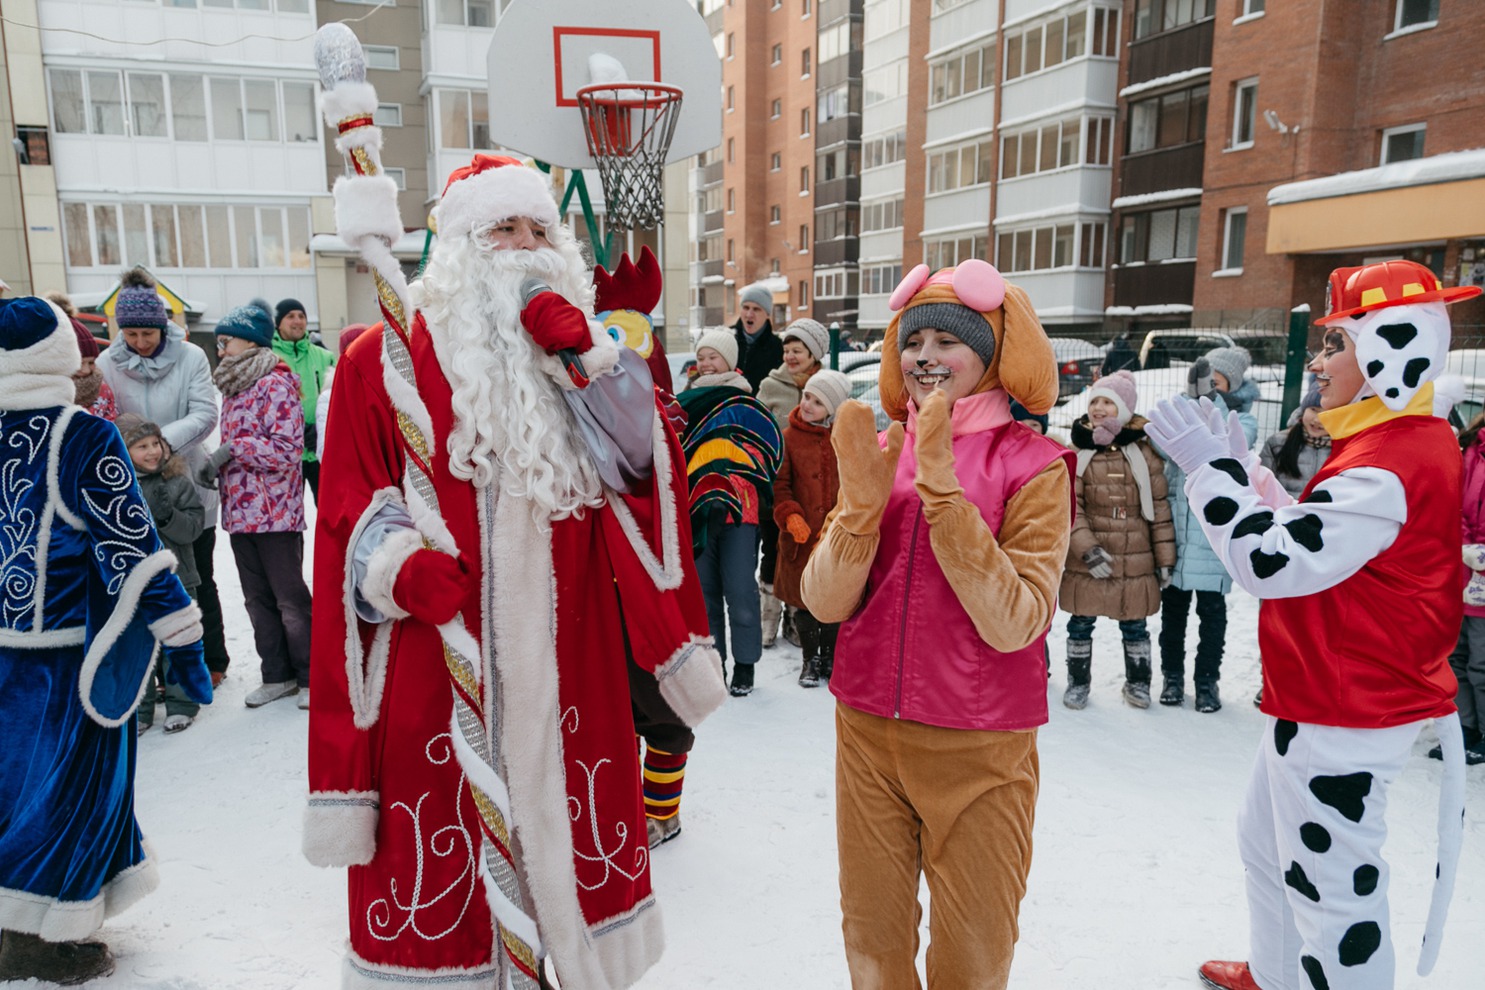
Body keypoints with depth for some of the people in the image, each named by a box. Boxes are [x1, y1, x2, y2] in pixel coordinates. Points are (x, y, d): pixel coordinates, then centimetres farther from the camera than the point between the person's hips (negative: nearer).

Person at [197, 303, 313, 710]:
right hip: (240, 512, 8)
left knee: (290, 599, 0)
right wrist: (215, 466, 4)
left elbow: (287, 449, -18)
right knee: (257, 599, 13)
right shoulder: (234, 386, 15)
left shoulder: (276, 384, -11)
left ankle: (310, 676, 12)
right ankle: (277, 674, 24)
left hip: (275, 512, -8)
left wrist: (232, 448, -19)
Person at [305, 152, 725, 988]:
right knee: (435, 867, 5)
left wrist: (582, 352, -14)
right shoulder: (386, 359, 1)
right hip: (436, 662, -2)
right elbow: (353, 506, 1)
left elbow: (640, 458, -3)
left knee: (574, 842, 15)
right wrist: (400, 565, -18)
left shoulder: (584, 349, 11)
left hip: (566, 661, 3)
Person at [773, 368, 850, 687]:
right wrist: (790, 516, -17)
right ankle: (811, 659, 27)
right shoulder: (788, 437, 0)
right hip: (801, 536, 0)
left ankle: (830, 656, 30)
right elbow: (779, 484, -1)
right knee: (804, 599, 8)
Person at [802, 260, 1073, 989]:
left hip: (978, 750, -3)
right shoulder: (878, 448, 1)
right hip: (867, 735, 3)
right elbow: (825, 603, -6)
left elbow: (1013, 623, -21)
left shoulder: (1031, 465, -10)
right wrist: (862, 502, -21)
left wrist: (944, 492, -26)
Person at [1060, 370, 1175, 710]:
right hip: (1086, 562, 0)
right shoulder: (1077, 451, -3)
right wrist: (1088, 549, -18)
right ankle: (1078, 681, 29)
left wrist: (1165, 558, 2)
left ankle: (1138, 682, 34)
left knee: (1134, 626, 13)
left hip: (1136, 562, 1)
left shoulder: (1144, 452, 0)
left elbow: (1159, 507, 3)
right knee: (1081, 624, 10)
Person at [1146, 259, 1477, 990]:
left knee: (1332, 884, 4)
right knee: (1266, 843, 26)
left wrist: (1208, 466, -21)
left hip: (1343, 718, -11)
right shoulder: (1394, 443, 9)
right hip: (1318, 700, 11)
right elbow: (1310, 535, 17)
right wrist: (1243, 468, 9)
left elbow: (1274, 562, -28)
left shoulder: (1391, 465, -25)